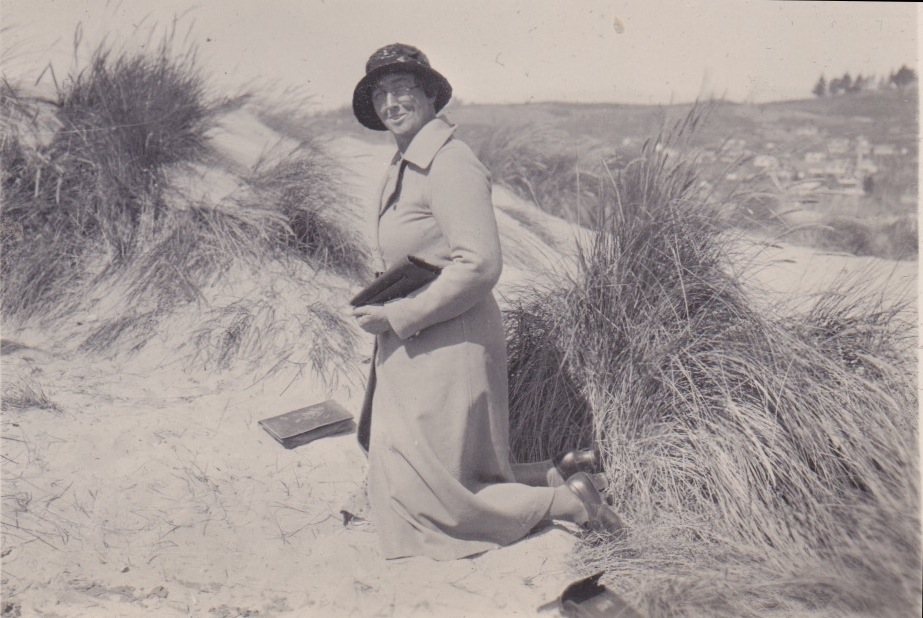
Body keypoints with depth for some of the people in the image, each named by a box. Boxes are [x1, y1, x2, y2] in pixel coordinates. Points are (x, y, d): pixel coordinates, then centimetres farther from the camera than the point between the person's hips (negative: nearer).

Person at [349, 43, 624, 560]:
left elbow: (479, 265, -24)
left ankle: (568, 500, 8)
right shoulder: (402, 167, 14)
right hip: (408, 351, 10)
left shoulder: (450, 163, -16)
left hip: (446, 351, -10)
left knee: (424, 498, -3)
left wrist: (396, 318, -19)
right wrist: (377, 305, 9)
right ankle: (559, 475, 20)